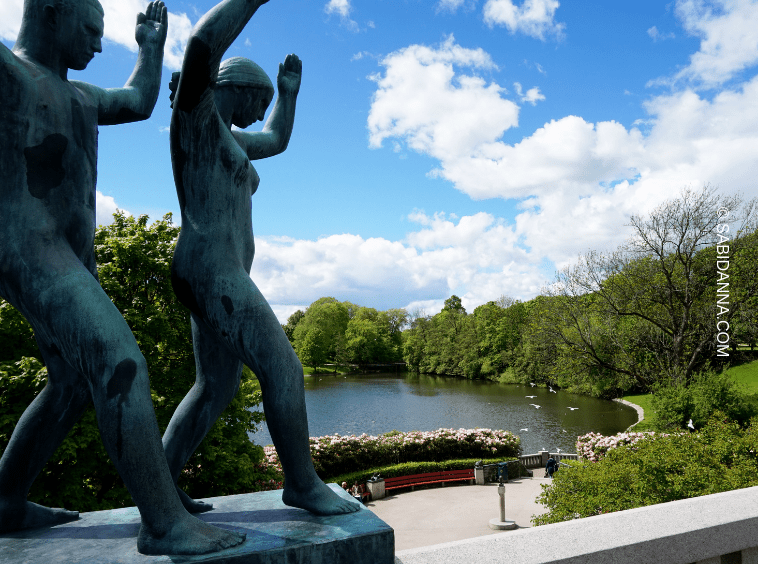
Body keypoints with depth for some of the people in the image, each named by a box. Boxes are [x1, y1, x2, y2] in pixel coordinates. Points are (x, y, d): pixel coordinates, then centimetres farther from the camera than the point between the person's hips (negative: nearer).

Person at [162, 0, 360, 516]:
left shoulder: (225, 138, 26)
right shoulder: (195, 112, -2)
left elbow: (278, 140, 42)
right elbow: (202, 45, -24)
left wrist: (290, 91, 32)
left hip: (220, 278, 11)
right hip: (214, 274, -11)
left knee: (217, 389, 13)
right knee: (285, 370, -9)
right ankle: (303, 484, 4)